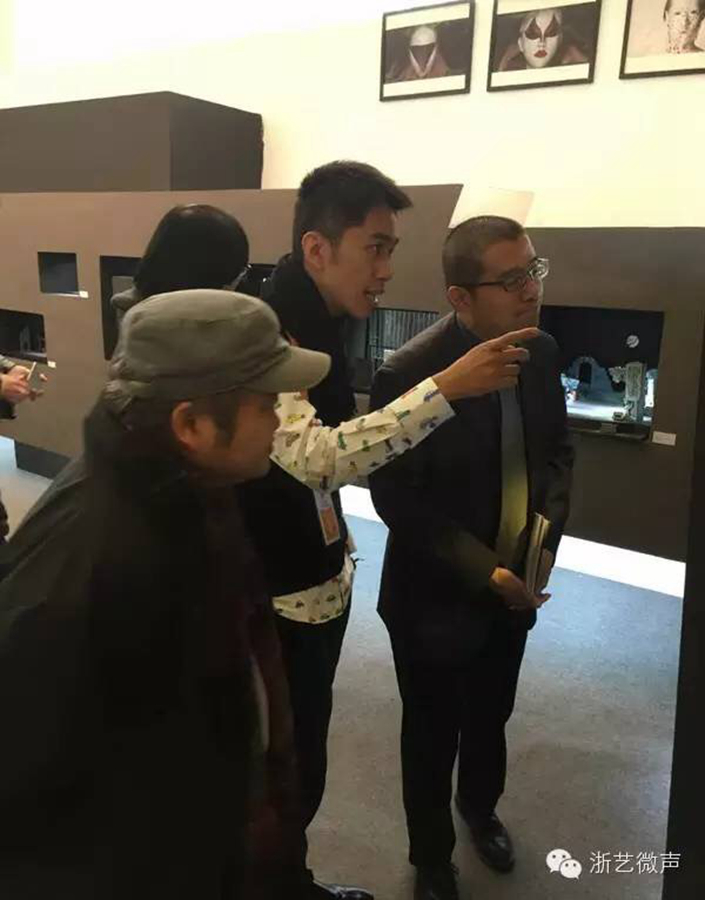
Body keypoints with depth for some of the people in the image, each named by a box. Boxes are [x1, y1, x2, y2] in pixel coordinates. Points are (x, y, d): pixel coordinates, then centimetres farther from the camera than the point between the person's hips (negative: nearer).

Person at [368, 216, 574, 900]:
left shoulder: (541, 351, -7)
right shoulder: (408, 374, -25)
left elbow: (557, 449, 5)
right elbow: (396, 499, -20)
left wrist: (548, 530, -11)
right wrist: (482, 570, -22)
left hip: (513, 582, 5)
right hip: (435, 594, -5)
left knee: (490, 716, 28)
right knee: (432, 735, 18)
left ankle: (479, 807, 61)